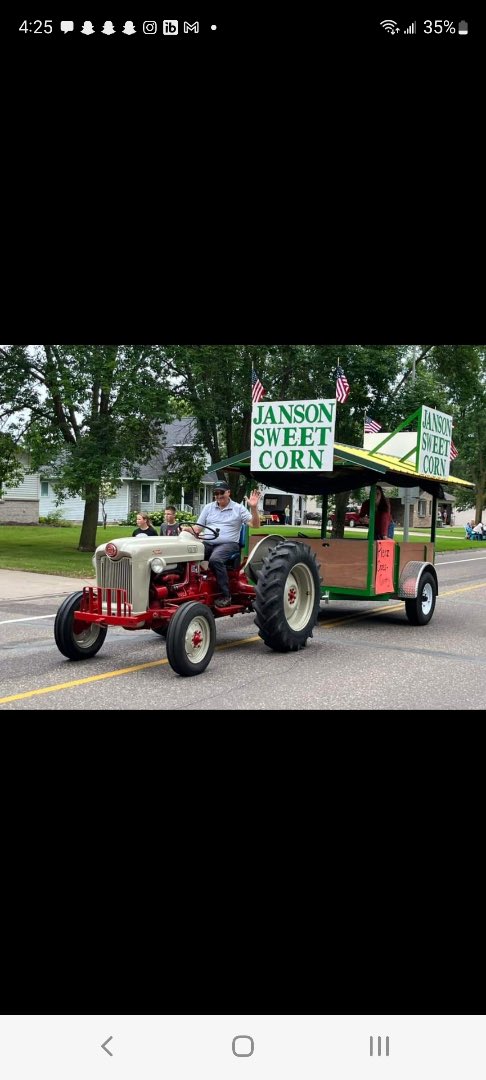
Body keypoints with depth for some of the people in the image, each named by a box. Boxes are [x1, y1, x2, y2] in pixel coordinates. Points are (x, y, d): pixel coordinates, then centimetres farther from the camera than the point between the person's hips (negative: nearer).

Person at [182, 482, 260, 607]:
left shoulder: (238, 508, 4)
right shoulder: (208, 507, 14)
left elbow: (255, 525, -4)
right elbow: (198, 528, 12)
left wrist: (253, 508, -20)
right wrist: (187, 529, -10)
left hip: (228, 544, -4)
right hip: (208, 543, 4)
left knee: (215, 559, -36)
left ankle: (226, 595, -28)